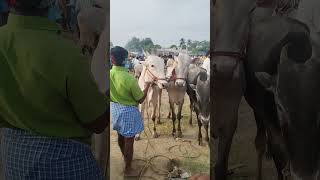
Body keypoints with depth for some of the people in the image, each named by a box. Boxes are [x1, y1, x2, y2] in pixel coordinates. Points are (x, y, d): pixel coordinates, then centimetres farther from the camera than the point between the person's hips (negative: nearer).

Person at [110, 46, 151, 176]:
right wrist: (147, 86, -3)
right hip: (128, 111, -6)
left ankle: (125, 156, 50)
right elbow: (140, 100, -15)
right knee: (129, 140, 9)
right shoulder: (130, 79, -27)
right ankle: (128, 169, 22)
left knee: (120, 136, 26)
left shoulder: (110, 74, -12)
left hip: (115, 108, 6)